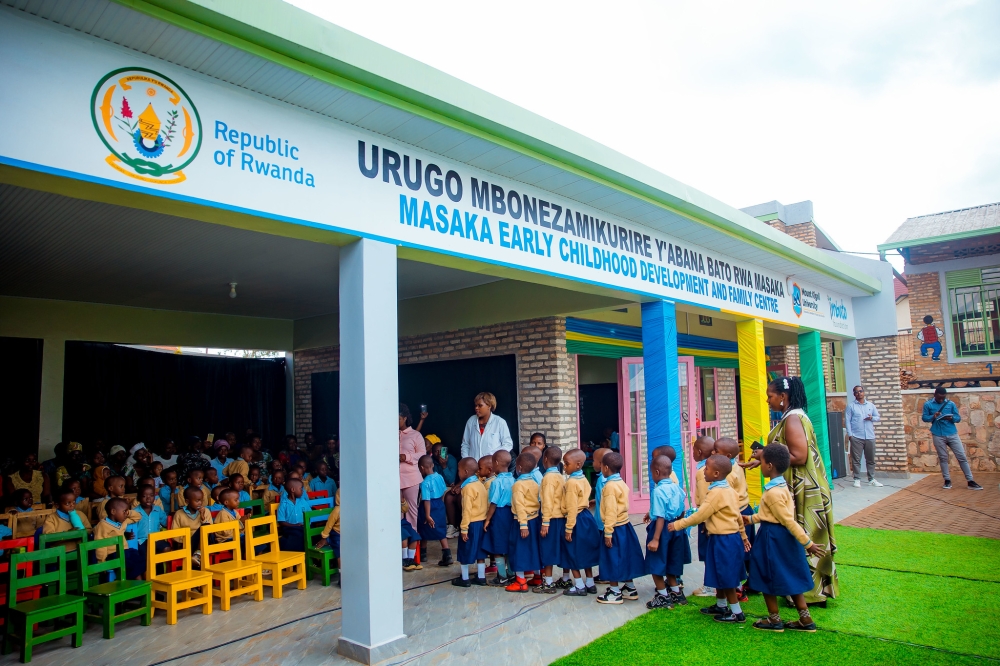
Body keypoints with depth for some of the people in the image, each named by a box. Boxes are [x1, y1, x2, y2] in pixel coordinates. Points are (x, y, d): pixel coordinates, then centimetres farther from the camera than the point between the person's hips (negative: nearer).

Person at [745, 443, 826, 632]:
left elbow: (788, 520, -24)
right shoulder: (782, 485, 5)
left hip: (773, 537, -9)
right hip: (784, 537, 9)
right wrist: (751, 519, 24)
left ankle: (774, 620, 19)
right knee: (791, 577, 16)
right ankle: (805, 620, 23)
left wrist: (807, 543, -19)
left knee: (766, 578, 7)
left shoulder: (773, 492, -25)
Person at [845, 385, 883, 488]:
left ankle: (871, 479, 17)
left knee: (871, 459, 8)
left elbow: (878, 417, 16)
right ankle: (857, 479, 4)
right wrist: (849, 434, -9)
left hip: (870, 436, 3)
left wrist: (872, 418, -8)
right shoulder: (851, 405, 4)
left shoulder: (870, 405, 14)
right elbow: (847, 420, -1)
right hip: (856, 437, -3)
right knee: (856, 459, -2)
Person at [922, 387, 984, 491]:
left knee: (962, 457, 1)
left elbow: (958, 418, 6)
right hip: (938, 436, -1)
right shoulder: (928, 404, 3)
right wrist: (933, 417, -17)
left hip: (952, 434, 1)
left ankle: (971, 481, 6)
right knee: (943, 458, 6)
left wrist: (951, 418, -17)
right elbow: (924, 418, 3)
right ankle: (947, 481, 15)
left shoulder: (951, 404, 6)